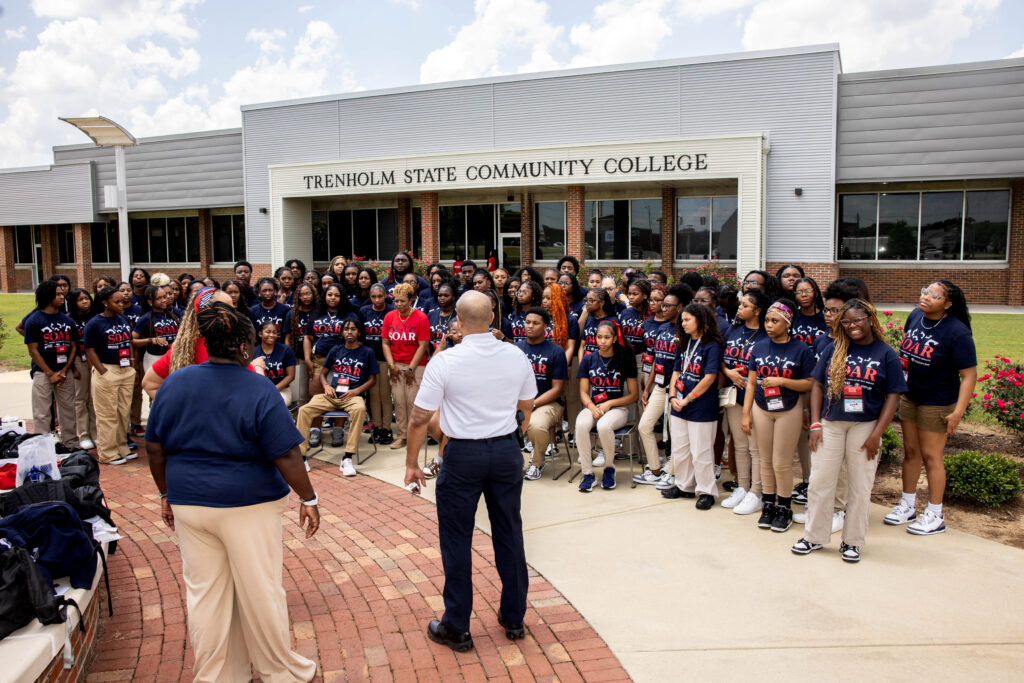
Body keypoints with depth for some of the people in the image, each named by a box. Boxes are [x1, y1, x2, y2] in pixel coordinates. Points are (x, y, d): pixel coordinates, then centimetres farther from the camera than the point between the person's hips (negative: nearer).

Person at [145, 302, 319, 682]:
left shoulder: (174, 384, 2)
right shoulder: (258, 390, -13)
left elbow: (155, 449, 7)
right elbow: (286, 455, -15)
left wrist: (167, 494, 18)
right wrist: (308, 499, -4)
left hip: (189, 504, 5)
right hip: (249, 507, -4)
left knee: (203, 593, 15)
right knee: (260, 591, 9)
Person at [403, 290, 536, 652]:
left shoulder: (445, 361, -13)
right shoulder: (516, 356, -2)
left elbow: (419, 418, -9)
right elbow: (528, 407, 12)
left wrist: (412, 463, 3)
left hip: (463, 455, -3)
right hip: (507, 450, 4)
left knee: (456, 540, 8)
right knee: (509, 534, 15)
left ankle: (456, 628, 19)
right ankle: (513, 618, 29)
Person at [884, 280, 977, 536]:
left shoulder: (957, 333, -21)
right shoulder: (915, 316, -3)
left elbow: (969, 375, -20)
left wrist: (958, 412, -24)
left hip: (937, 403, -6)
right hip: (909, 396, 6)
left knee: (930, 455, 1)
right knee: (910, 450, 14)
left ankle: (935, 516, 16)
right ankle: (908, 505, 29)